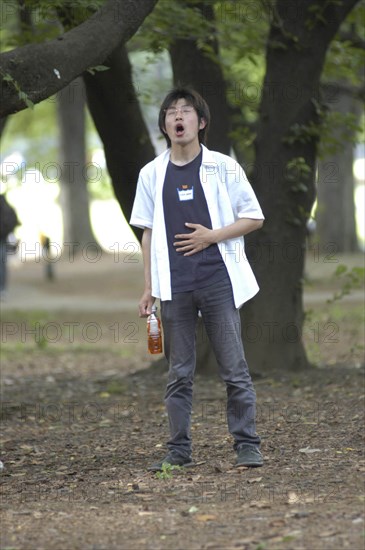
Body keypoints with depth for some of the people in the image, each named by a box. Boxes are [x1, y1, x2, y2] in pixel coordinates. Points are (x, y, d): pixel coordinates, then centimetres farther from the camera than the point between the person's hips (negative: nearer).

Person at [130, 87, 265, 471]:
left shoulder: (224, 167, 2)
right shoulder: (152, 174, 10)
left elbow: (254, 218, 4)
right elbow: (148, 233, 13)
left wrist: (211, 236, -9)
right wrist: (148, 288, 9)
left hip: (218, 281, -2)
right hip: (174, 288, 2)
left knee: (234, 370, -3)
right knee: (178, 374, 6)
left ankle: (247, 446, 4)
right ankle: (179, 450, 11)